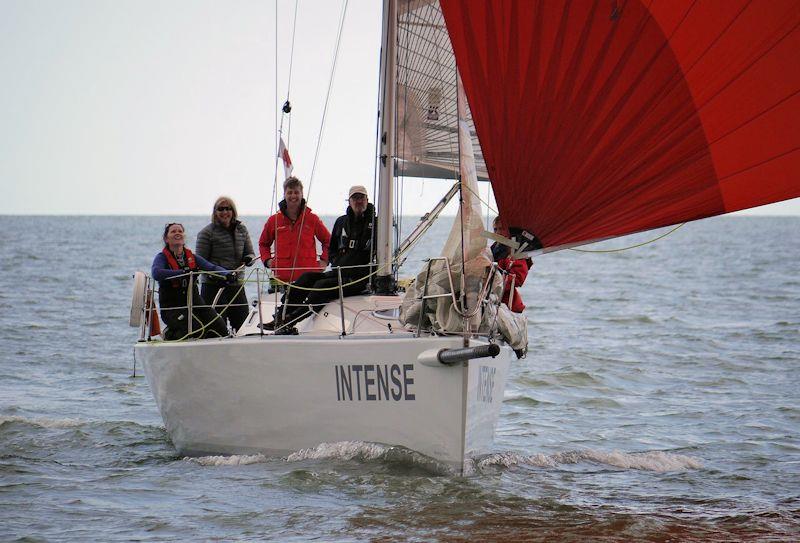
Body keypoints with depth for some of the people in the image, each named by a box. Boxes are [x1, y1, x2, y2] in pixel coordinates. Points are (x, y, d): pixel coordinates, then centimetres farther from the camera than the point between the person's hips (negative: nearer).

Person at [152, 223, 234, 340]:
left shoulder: (192, 257, 12)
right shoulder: (162, 257, -4)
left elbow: (211, 267, -3)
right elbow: (156, 273, -26)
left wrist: (228, 274, -24)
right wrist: (183, 272, -33)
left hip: (194, 302, 6)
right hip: (172, 306, -6)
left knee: (221, 329, -9)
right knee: (197, 330, -27)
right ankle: (170, 334, 4)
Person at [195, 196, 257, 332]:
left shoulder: (241, 230, 13)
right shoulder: (207, 233, -2)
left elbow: (250, 253, 17)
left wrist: (248, 259, -8)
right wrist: (213, 274, -22)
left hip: (237, 285, 5)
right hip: (213, 286, -5)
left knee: (244, 326, 5)